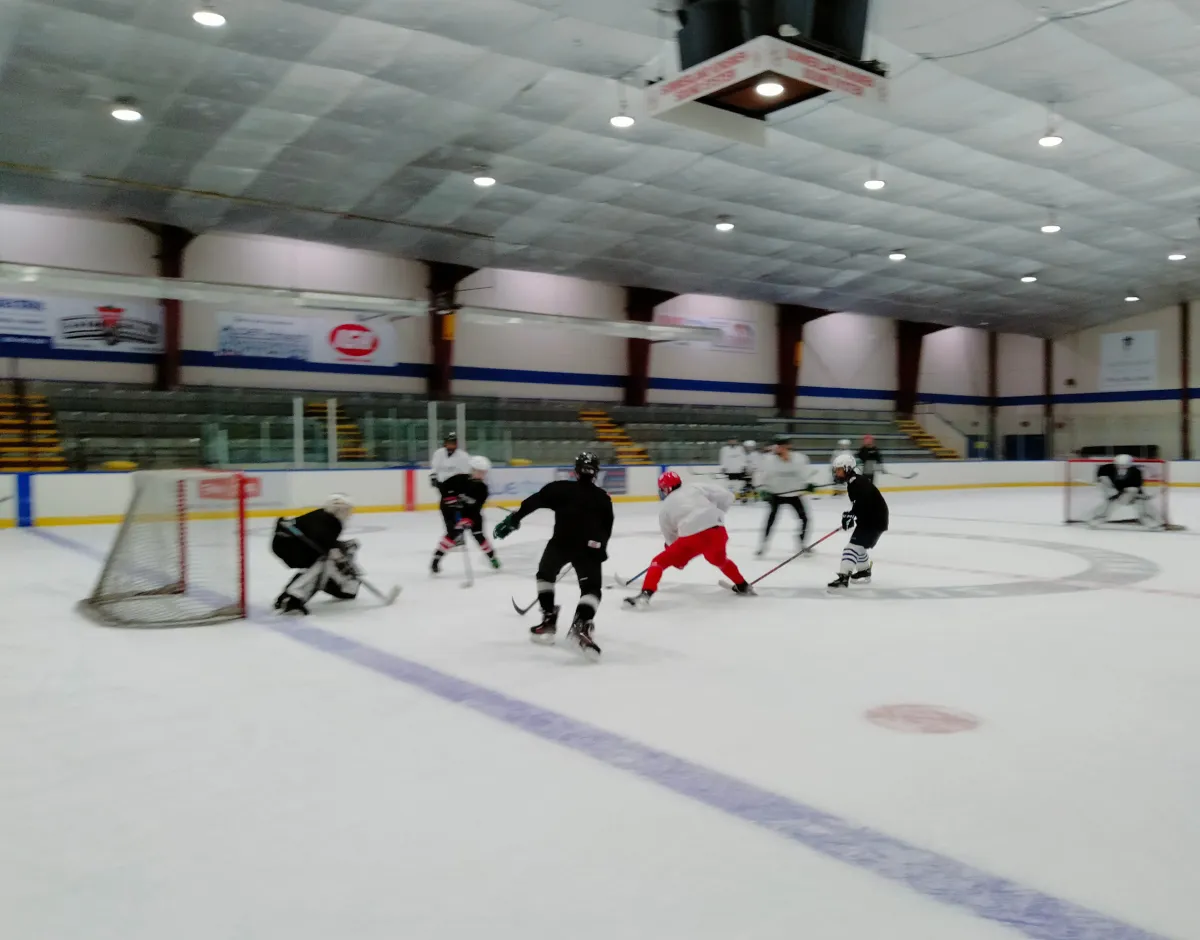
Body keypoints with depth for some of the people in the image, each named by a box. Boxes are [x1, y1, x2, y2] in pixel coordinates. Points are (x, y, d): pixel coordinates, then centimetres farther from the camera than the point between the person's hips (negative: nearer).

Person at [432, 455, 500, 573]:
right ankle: (436, 559, -13)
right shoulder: (460, 479, -22)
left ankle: (492, 556, 16)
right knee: (454, 533, -20)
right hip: (451, 508, -3)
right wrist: (450, 498, -25)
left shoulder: (482, 489, -14)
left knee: (478, 534, -3)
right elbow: (444, 487, -14)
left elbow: (476, 508, -20)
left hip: (469, 511, 4)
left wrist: (468, 519, -32)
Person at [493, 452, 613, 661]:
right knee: (591, 588, 10)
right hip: (590, 547, 1)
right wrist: (599, 551, 36)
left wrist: (514, 519, 3)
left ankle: (549, 621, 22)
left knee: (545, 574, 26)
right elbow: (606, 530, 21)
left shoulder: (560, 488, 10)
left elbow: (534, 501, 0)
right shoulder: (603, 498, 17)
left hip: (561, 542, 0)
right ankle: (582, 624, -17)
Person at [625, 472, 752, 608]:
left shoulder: (664, 508, 19)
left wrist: (679, 558, 37)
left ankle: (645, 594, -7)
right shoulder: (695, 487, 21)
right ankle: (743, 586, 47)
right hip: (717, 531, 4)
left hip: (692, 536, -4)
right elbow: (726, 496, 14)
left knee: (659, 562, 10)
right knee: (719, 559, 37)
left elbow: (670, 538, 22)